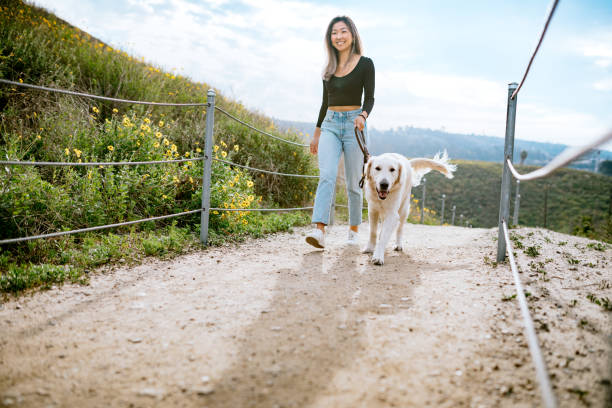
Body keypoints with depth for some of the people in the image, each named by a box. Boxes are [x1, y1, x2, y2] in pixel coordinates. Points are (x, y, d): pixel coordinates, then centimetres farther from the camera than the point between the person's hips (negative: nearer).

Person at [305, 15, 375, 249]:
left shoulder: (365, 64, 1)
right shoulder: (329, 68, 13)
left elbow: (369, 98, -5)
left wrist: (363, 116, -26)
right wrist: (316, 133, 21)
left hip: (353, 124, -3)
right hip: (330, 124, 3)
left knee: (353, 183, 3)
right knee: (326, 176, -16)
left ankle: (353, 230, 21)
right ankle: (319, 231, -26)